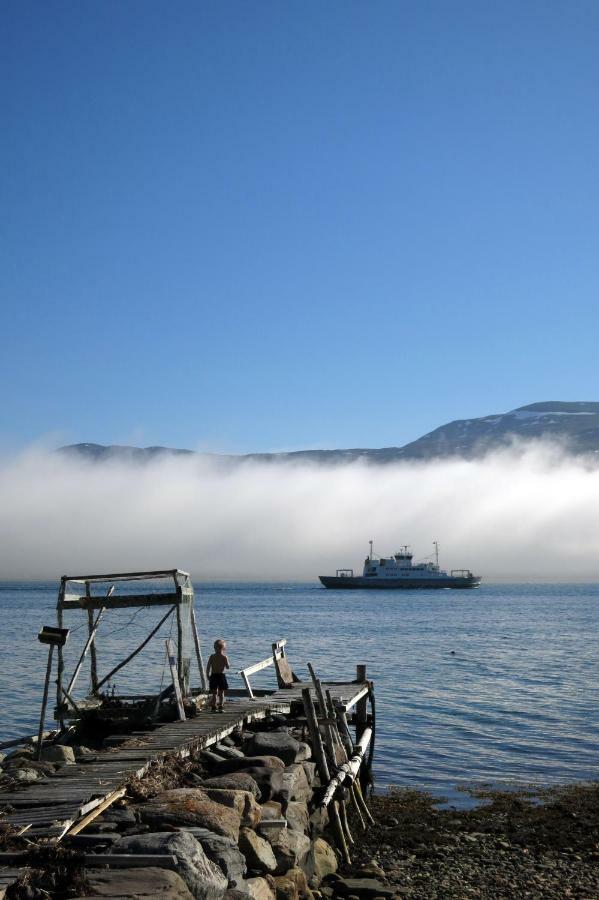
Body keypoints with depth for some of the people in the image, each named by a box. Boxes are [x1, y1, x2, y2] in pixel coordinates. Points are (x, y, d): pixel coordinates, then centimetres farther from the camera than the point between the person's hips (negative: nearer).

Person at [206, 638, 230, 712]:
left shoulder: (212, 656, -2)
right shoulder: (225, 657, -8)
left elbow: (208, 667, -2)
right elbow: (228, 667, -2)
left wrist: (208, 676, 8)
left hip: (213, 676, 2)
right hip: (221, 676, -2)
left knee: (214, 693, 10)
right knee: (221, 693, 8)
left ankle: (214, 707, 7)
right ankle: (220, 707, 4)